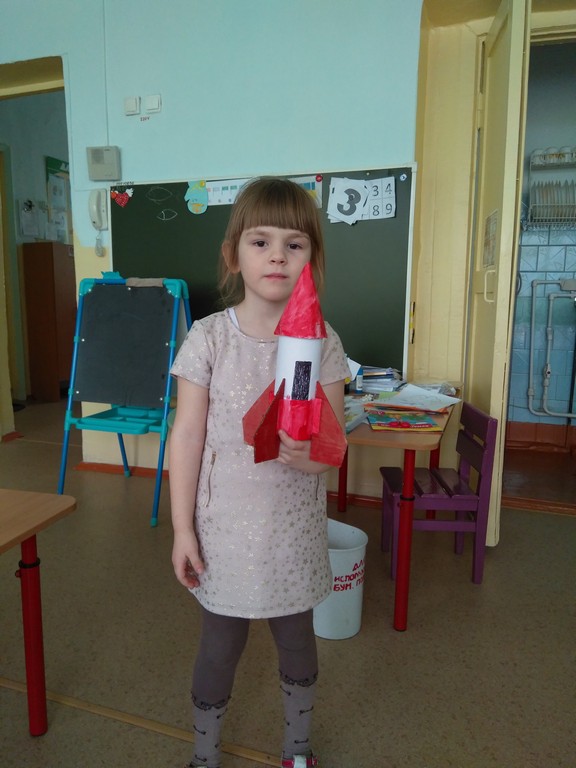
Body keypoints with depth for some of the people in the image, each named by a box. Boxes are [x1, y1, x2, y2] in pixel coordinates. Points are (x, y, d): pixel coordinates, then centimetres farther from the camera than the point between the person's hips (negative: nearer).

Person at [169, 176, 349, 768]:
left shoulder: (322, 341, -7)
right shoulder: (208, 337, -11)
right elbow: (186, 436, -7)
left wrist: (308, 456, -28)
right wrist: (183, 529, -6)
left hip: (294, 529, 2)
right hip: (223, 526, -1)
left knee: (297, 641, 21)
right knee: (220, 644, 17)